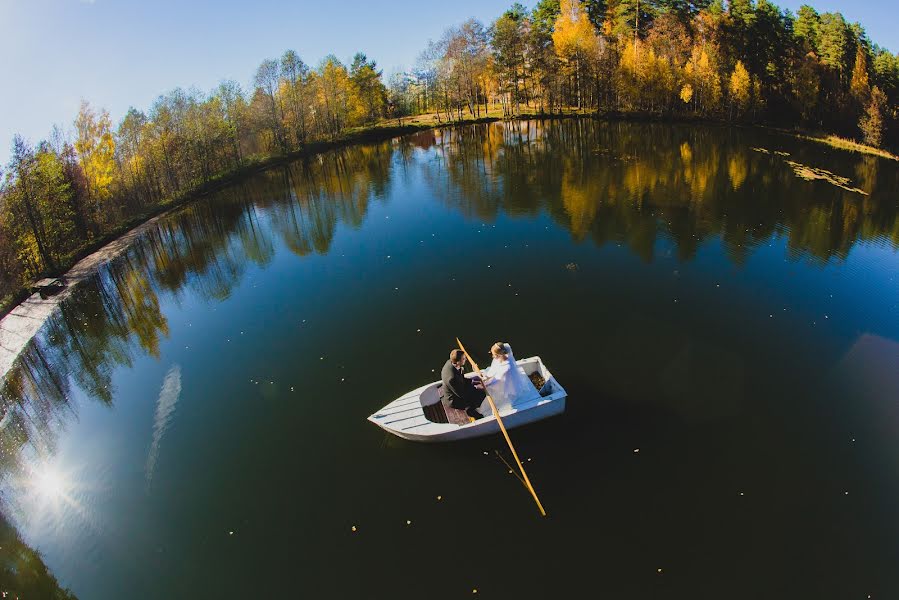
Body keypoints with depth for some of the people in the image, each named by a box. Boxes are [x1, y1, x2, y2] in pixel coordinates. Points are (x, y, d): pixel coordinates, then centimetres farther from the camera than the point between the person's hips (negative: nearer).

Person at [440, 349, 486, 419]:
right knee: (482, 393, -5)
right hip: (453, 400, -8)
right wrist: (475, 388, -13)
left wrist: (471, 381, -4)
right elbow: (462, 394, -24)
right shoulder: (452, 378, -39)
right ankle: (470, 409, 17)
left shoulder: (450, 362, -14)